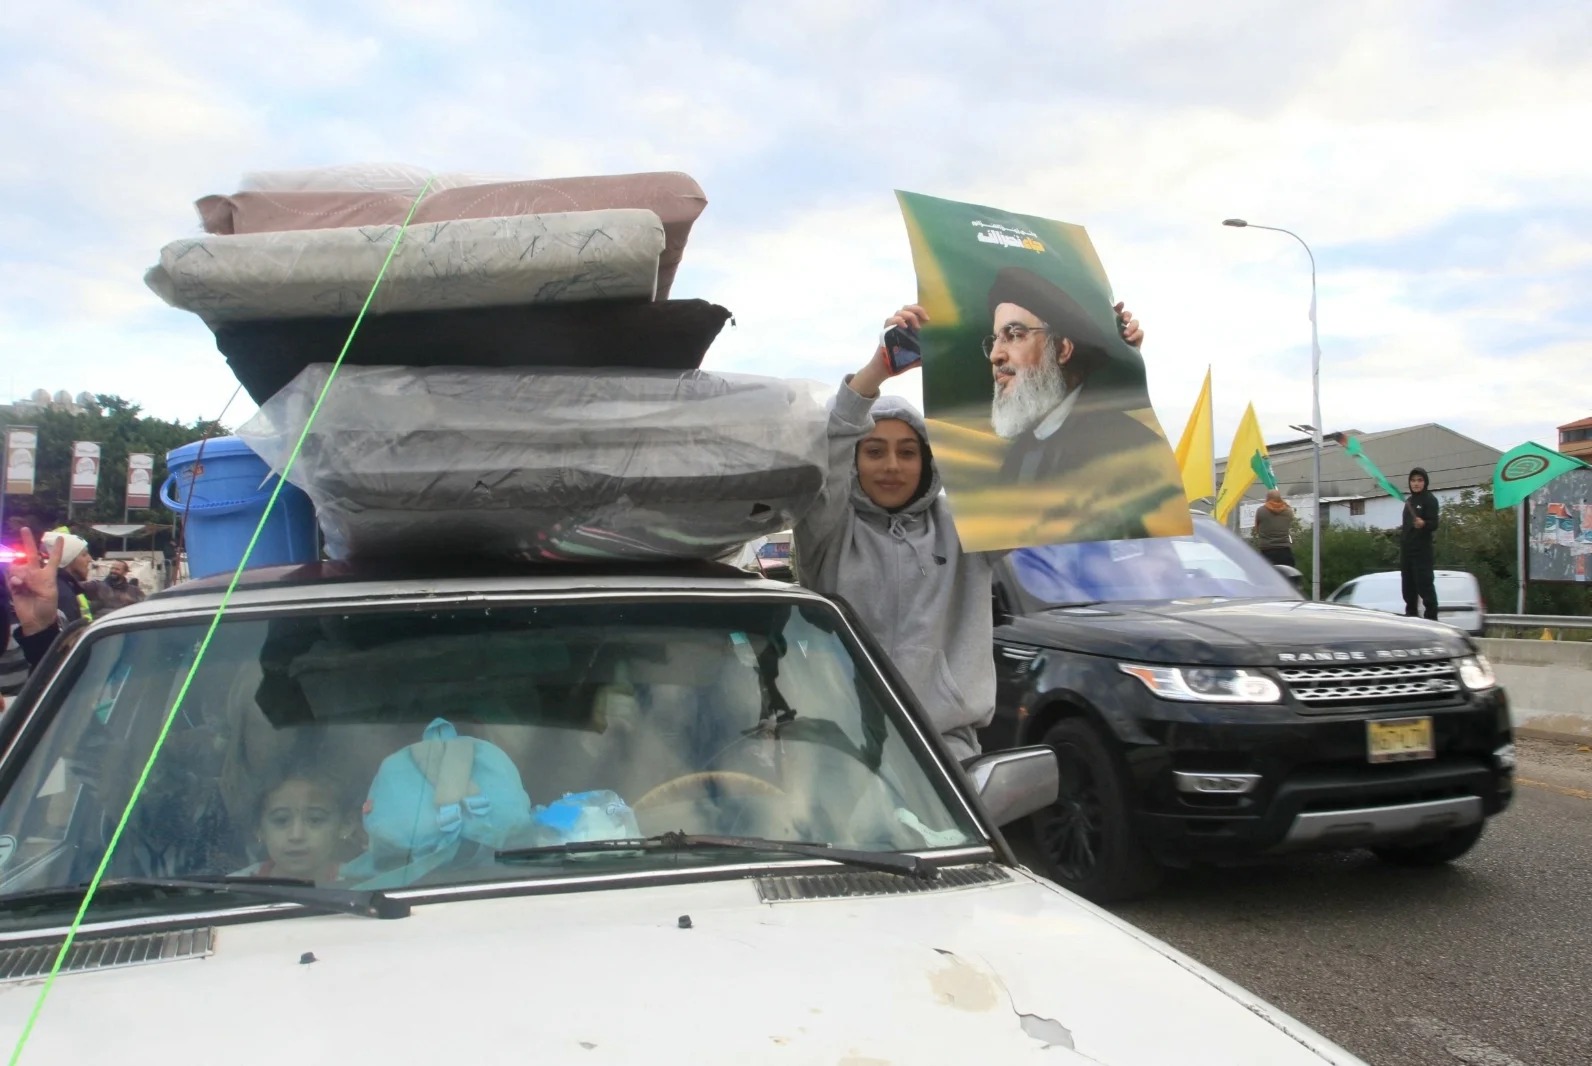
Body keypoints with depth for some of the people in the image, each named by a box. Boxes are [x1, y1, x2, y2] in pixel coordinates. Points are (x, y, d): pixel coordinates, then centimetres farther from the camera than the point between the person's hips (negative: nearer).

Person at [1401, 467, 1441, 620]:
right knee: (1408, 584, 10)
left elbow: (1434, 525, -15)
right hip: (1406, 549, 8)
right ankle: (1411, 613, 18)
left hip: (1422, 550, -8)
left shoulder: (1430, 500, -5)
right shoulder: (1409, 501, 18)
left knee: (1425, 584, -12)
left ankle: (1431, 616, -11)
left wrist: (1423, 524, -36)